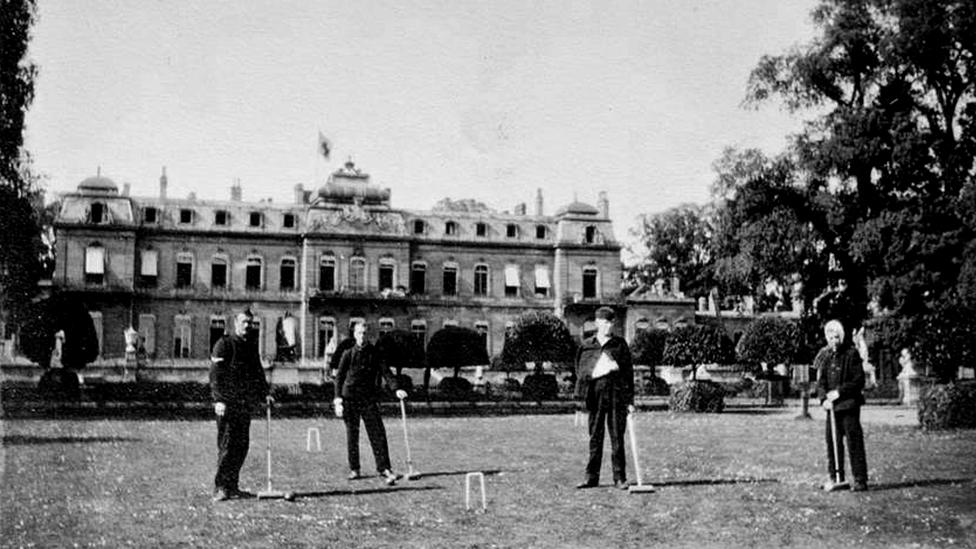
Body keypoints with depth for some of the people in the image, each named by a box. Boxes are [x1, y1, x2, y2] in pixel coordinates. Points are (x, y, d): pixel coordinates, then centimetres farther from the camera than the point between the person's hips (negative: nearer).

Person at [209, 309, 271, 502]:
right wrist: (218, 400, -19)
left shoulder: (251, 345, 17)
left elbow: (258, 371, 25)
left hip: (246, 403, 7)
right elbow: (215, 374, -11)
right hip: (228, 403, -7)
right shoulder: (224, 344, -5)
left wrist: (265, 393, 13)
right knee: (227, 445, -8)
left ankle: (232, 486, 14)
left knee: (242, 445, 7)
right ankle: (220, 488, -4)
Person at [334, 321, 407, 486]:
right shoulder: (348, 354, 3)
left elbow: (385, 371, -2)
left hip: (370, 398, 0)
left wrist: (396, 389, -17)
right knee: (352, 434, 5)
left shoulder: (374, 353, 5)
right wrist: (338, 398, -8)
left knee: (378, 433, -8)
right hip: (350, 398, 0)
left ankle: (384, 468, -9)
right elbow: (339, 376, 3)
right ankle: (354, 469, 15)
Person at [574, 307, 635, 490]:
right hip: (595, 391, 1)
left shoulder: (620, 344, 7)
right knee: (595, 436, 5)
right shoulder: (587, 345, 9)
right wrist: (581, 396, 1)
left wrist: (629, 400, -1)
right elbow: (581, 371, 10)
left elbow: (628, 372, 5)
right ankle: (591, 476, 11)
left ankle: (620, 478, 7)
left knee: (617, 437, 1)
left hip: (616, 391, -1)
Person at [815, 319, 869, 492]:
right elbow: (820, 381, 10)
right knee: (832, 441, 7)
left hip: (849, 404, -5)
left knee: (854, 441, -6)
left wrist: (840, 392, -13)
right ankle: (835, 478, 17)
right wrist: (823, 398, -7)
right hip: (831, 406, 5)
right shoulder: (824, 355, 9)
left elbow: (859, 380, -7)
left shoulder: (852, 354, -5)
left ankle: (860, 479, -2)